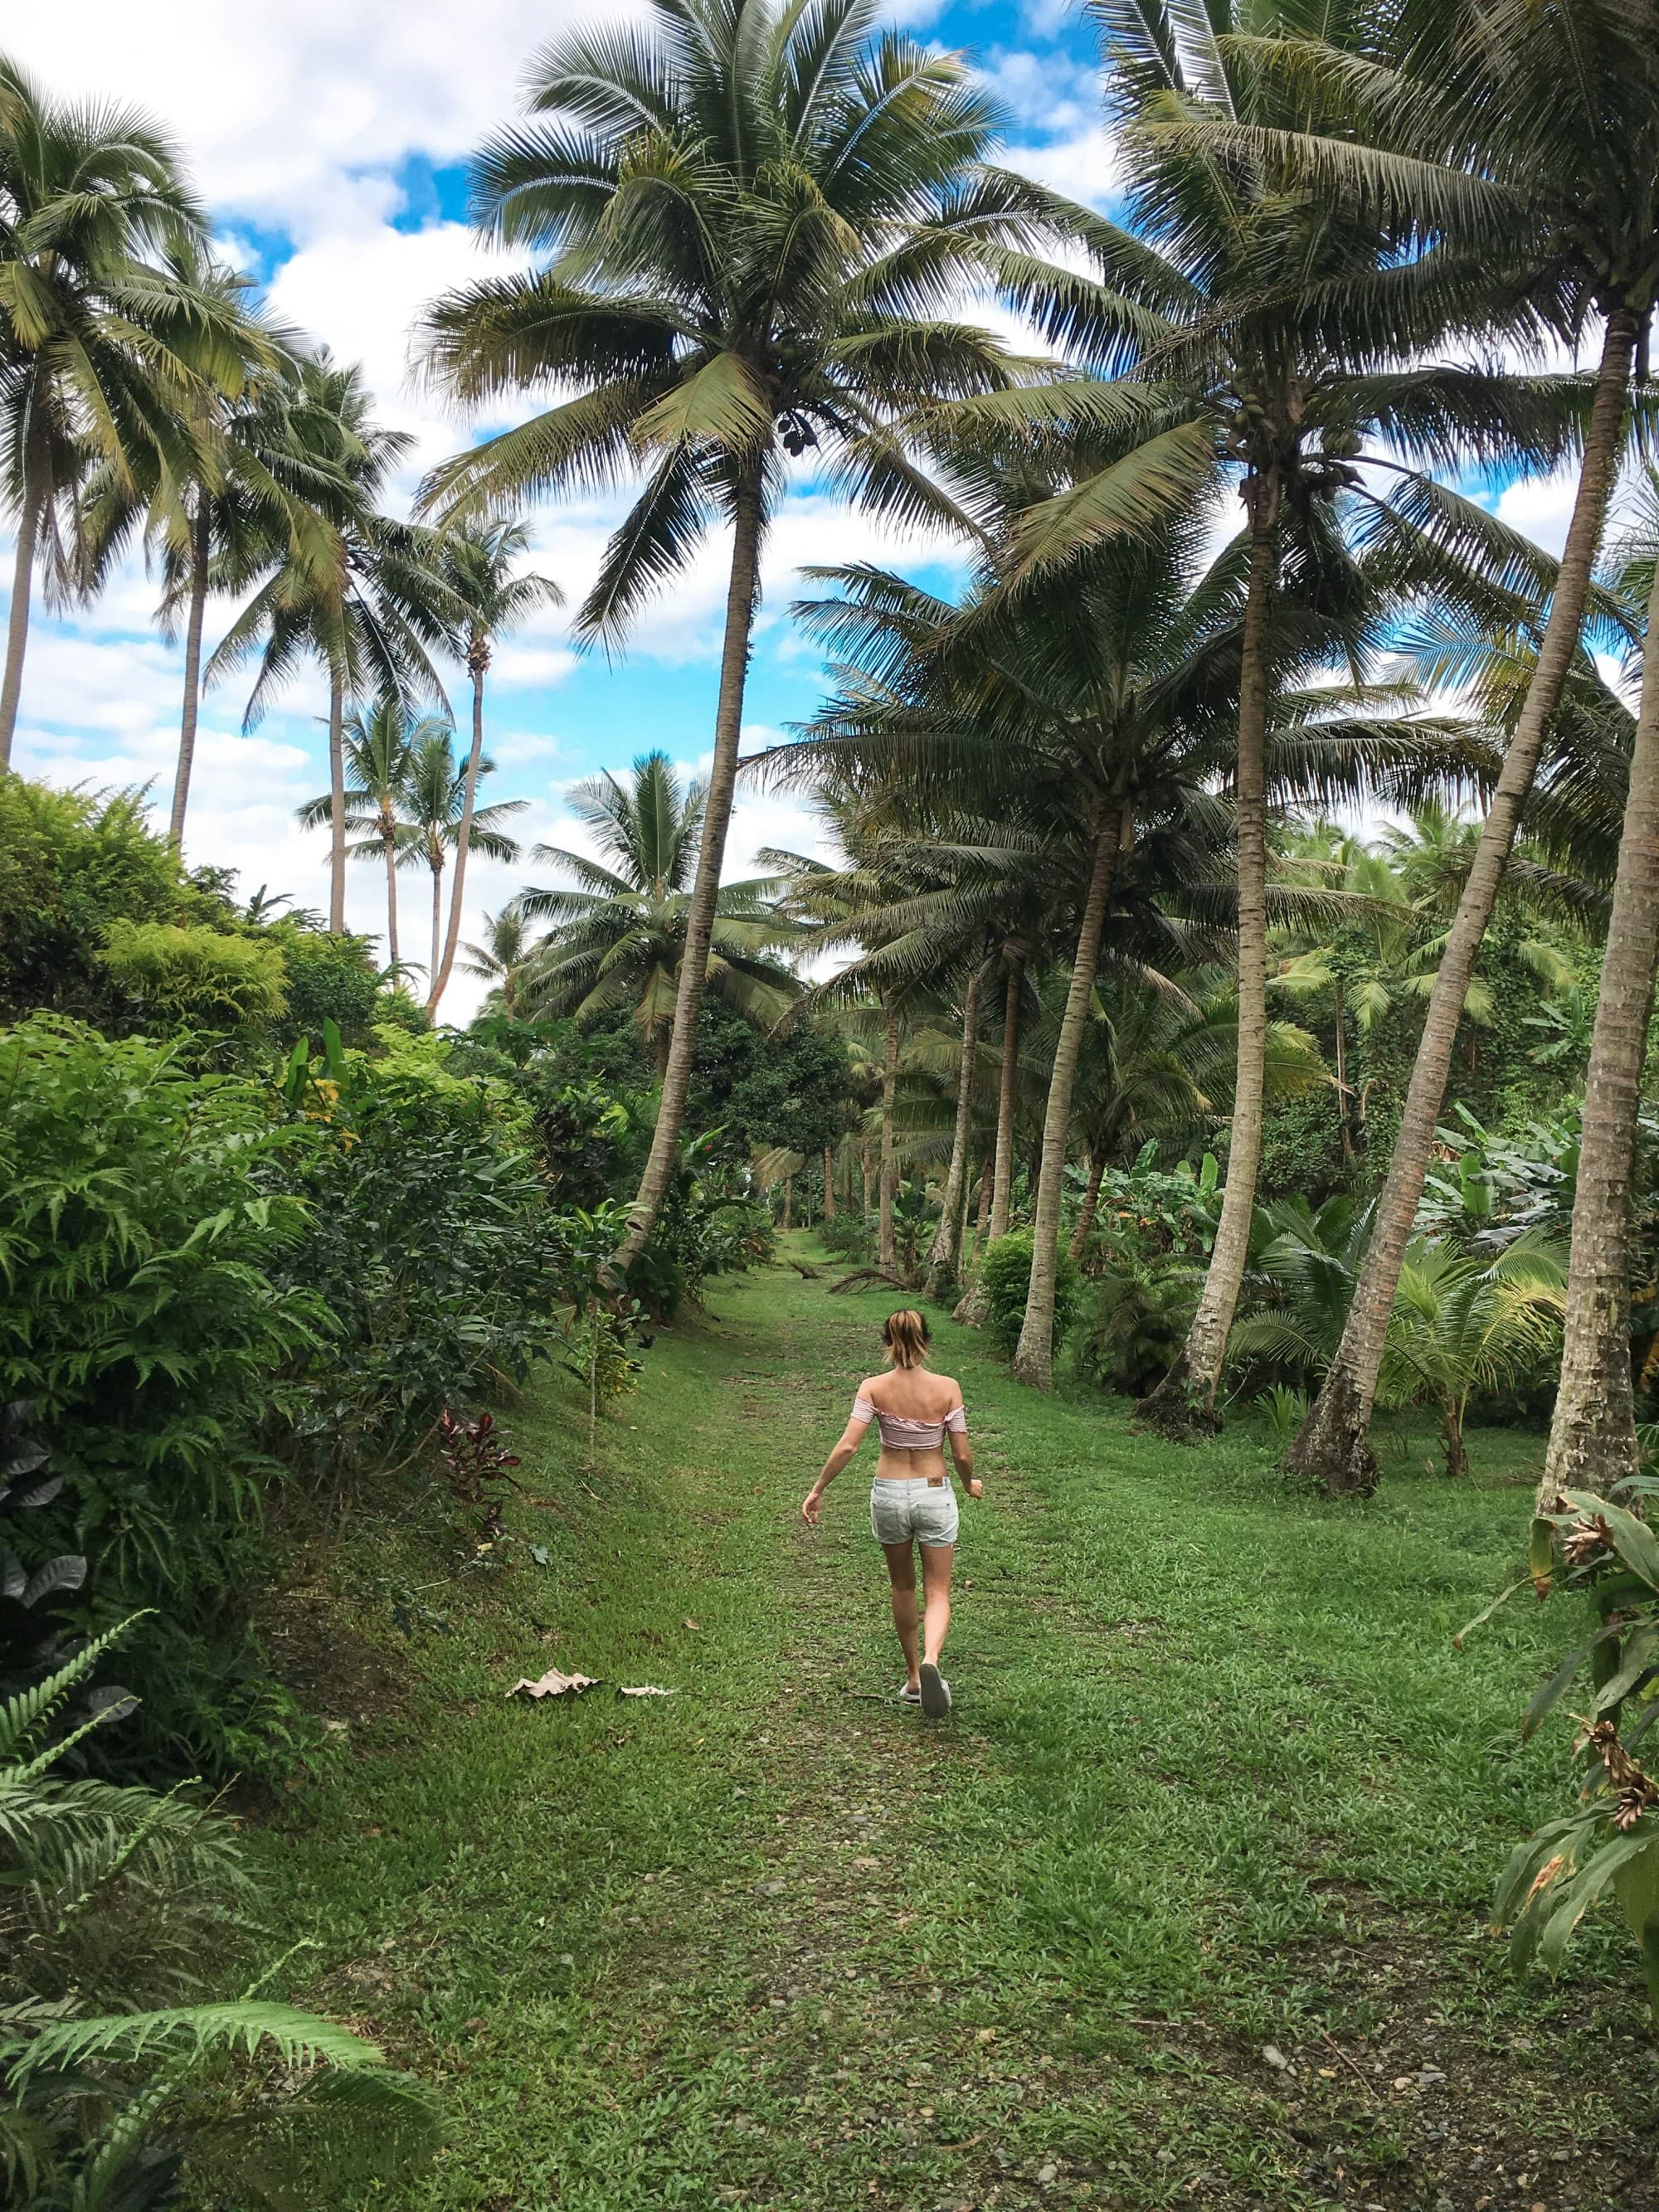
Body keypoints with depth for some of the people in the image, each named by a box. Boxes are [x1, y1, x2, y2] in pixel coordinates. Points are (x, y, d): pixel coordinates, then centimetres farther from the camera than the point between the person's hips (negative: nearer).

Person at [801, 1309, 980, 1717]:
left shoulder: (873, 1388, -10)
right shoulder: (947, 1388, -10)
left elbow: (847, 1446, -17)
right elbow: (961, 1454, -8)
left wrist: (817, 1491, -8)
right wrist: (970, 1483, 13)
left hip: (889, 1494, 1)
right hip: (934, 1495, -1)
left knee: (903, 1586, 21)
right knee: (937, 1593, 6)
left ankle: (913, 1677, 30)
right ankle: (929, 1661, -22)